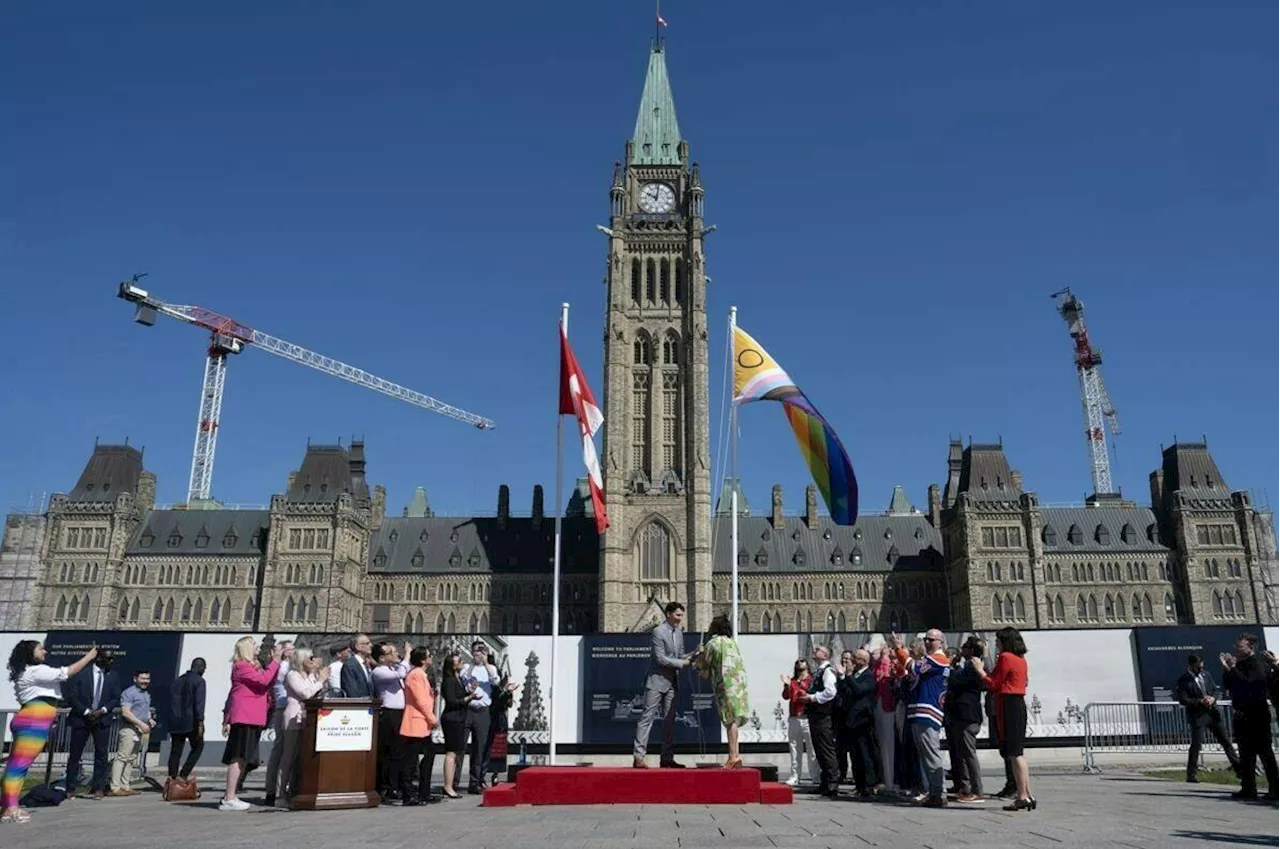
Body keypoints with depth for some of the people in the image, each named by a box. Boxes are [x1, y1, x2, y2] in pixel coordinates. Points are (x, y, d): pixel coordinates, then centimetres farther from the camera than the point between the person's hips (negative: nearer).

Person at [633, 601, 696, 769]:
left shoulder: (679, 633, 12)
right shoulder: (658, 631, -12)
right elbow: (660, 658, -17)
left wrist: (692, 656, -2)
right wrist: (682, 663, -14)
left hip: (672, 682, 8)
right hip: (657, 681, -8)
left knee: (669, 720, 8)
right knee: (648, 717, -7)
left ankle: (667, 758, 12)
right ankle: (638, 756, -5)